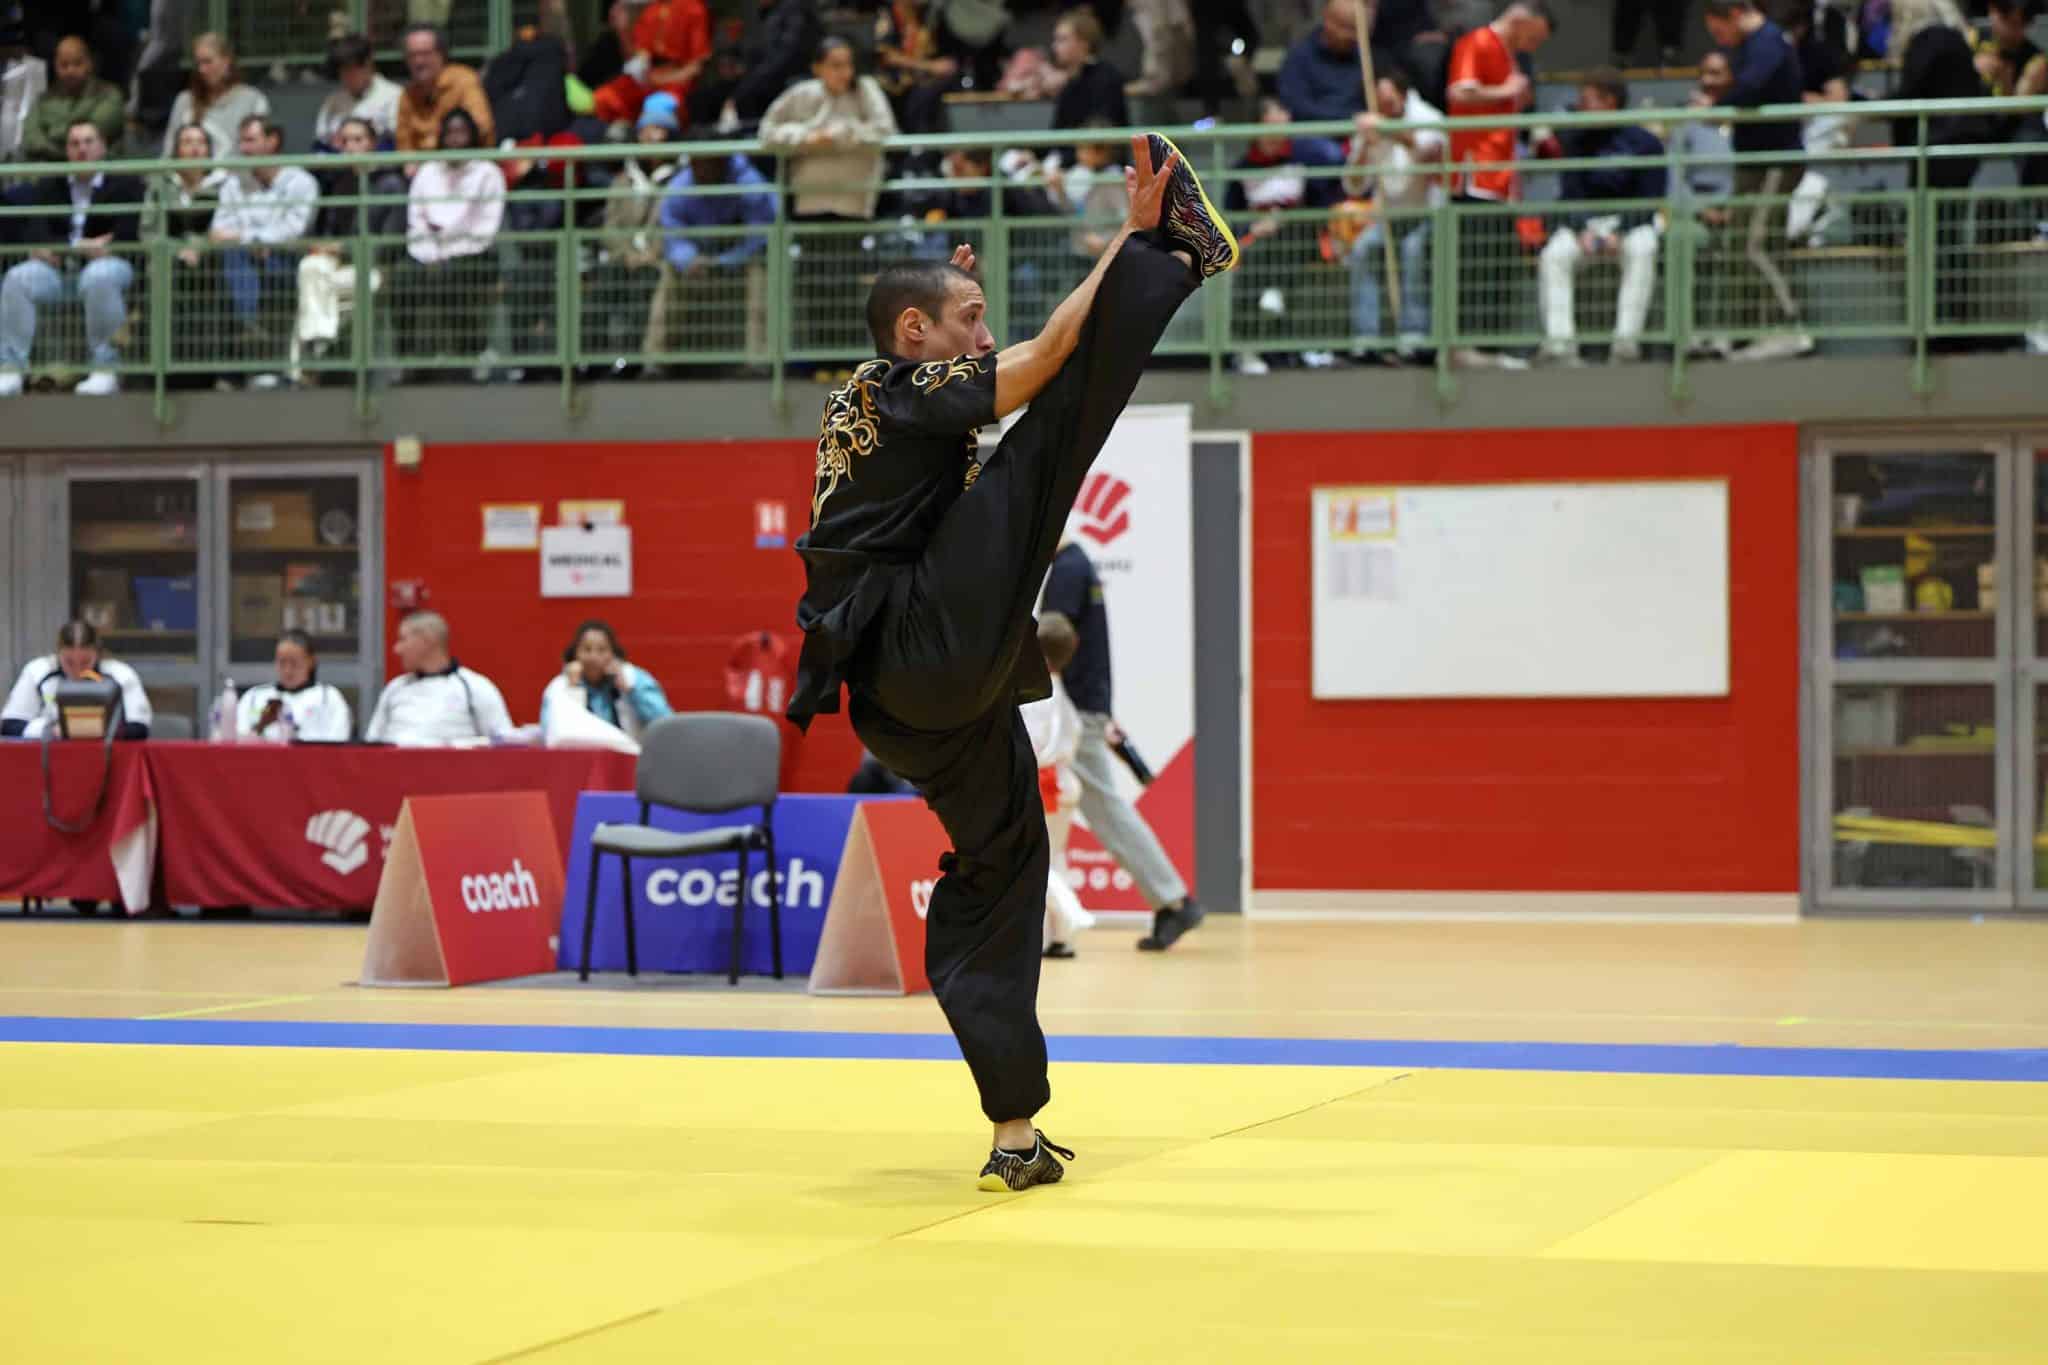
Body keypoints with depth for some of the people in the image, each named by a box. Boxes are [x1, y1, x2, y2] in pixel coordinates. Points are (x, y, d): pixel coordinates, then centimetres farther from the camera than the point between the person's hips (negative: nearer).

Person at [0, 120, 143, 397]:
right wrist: (81, 246, -18)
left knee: (98, 278, -39)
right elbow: (37, 234, 3)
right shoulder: (49, 187, 16)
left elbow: (127, 236, -9)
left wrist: (58, 248, -14)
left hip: (107, 264, -3)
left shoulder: (126, 185, 5)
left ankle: (105, 372, -33)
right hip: (60, 270, 4)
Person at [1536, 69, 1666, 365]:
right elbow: (1572, 194, -1)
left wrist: (1619, 235, -24)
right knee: (1554, 255, -25)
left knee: (1641, 250, -35)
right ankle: (1559, 343, -31)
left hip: (1632, 221, -3)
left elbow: (1648, 202, -8)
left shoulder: (1645, 143, -4)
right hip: (1586, 221, 3)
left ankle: (1626, 342, -38)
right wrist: (1582, 231, -20)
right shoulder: (1577, 139, 5)